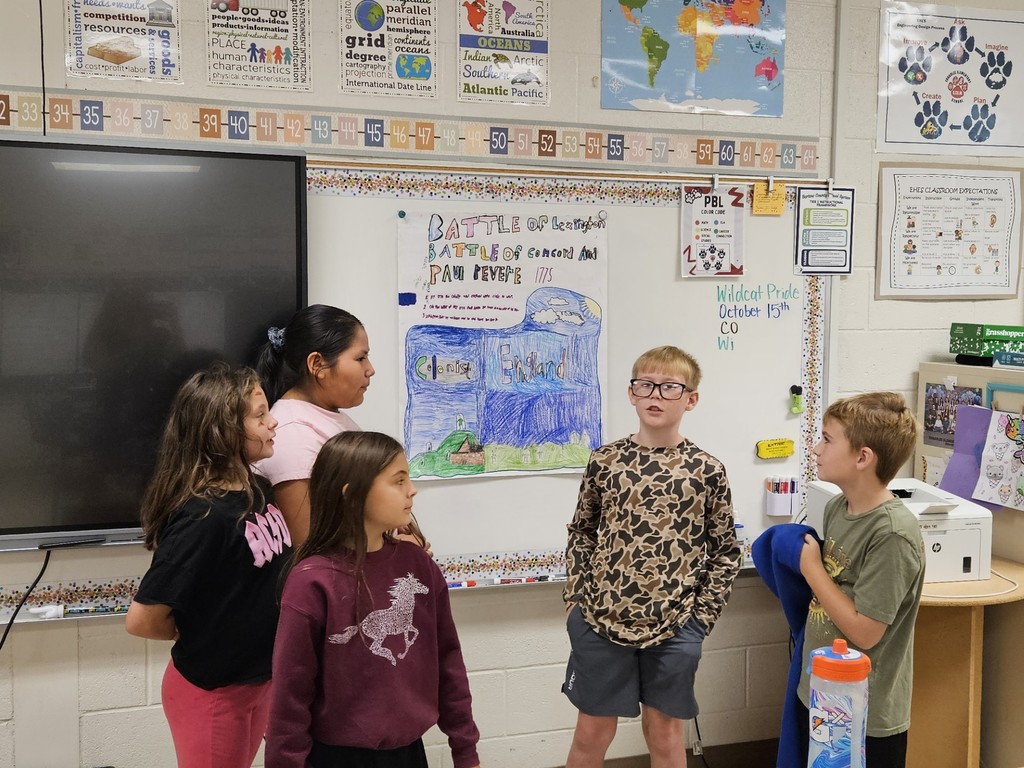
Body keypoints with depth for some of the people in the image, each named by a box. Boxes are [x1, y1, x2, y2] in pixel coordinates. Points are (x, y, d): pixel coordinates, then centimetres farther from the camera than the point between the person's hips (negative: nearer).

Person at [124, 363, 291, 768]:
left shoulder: (257, 491, -3)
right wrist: (203, 636, -7)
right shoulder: (203, 516, -27)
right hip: (211, 690, -8)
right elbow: (141, 620, -23)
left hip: (260, 678, 8)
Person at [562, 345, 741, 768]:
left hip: (674, 625, 0)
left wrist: (701, 615, -2)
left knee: (665, 730, 13)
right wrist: (576, 598, 1)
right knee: (592, 731, 11)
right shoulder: (604, 461, 0)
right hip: (600, 619, 1)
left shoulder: (706, 470, -3)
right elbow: (581, 533, 9)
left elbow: (725, 551, 3)